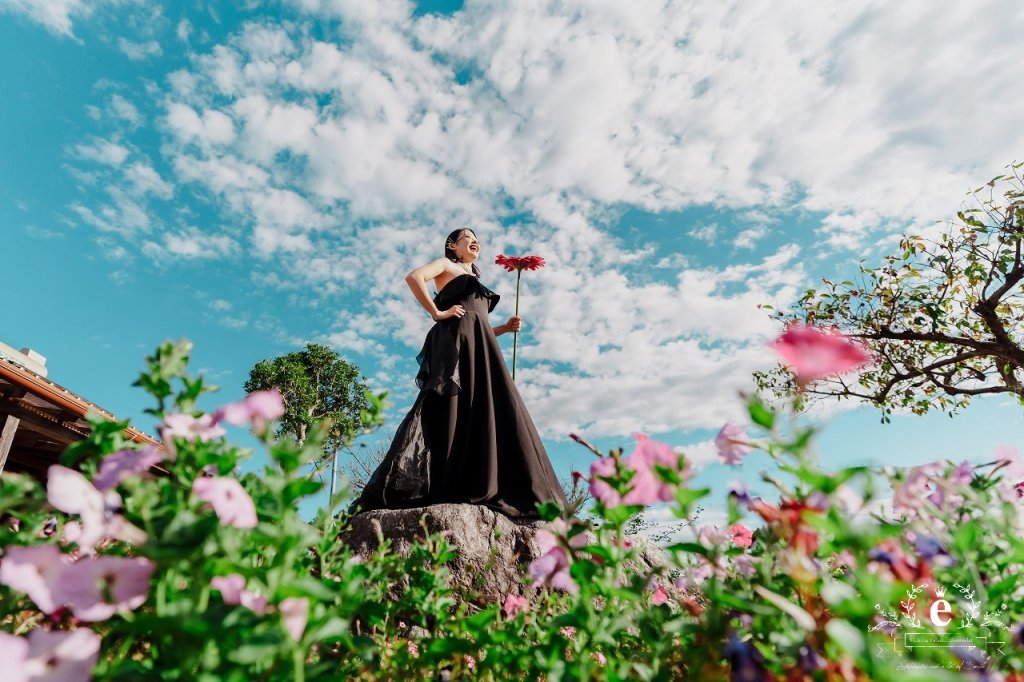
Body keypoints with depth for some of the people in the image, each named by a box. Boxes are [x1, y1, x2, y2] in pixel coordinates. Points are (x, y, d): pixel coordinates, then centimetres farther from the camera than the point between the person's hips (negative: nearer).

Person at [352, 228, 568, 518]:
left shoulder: (476, 281, 34)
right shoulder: (446, 265, 14)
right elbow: (414, 277, -7)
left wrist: (505, 328, 14)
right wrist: (438, 313, -9)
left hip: (481, 347, 7)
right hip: (455, 341, -7)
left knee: (487, 415, -5)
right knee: (450, 413, -17)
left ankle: (486, 491, -8)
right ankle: (441, 491, -20)